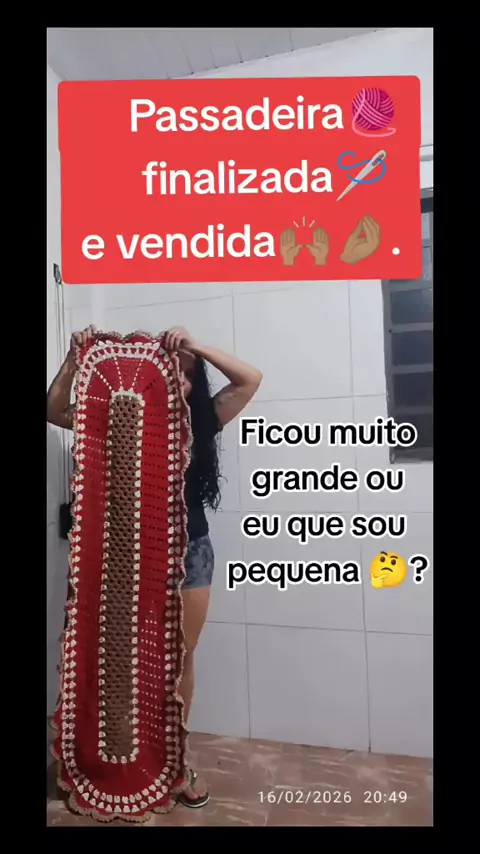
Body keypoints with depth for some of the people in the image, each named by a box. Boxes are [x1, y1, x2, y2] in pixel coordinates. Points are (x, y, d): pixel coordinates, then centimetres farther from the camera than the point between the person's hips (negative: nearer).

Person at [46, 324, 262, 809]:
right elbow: (55, 411, -3)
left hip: (190, 551, 1)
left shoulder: (200, 422, 1)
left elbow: (250, 380, -9)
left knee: (180, 657, 12)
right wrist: (75, 358, -14)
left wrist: (196, 346, -15)